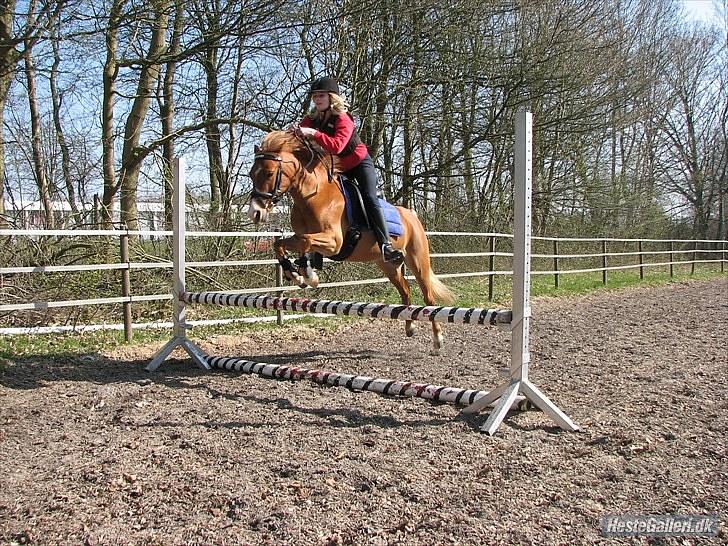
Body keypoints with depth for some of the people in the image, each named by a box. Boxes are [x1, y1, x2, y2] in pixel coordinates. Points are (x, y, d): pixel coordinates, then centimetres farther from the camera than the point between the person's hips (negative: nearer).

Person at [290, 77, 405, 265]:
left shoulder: (343, 119, -24)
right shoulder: (312, 118, -4)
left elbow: (337, 146, -39)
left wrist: (314, 133, -48)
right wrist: (296, 132, -31)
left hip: (359, 163, -7)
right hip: (335, 168, 7)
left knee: (370, 198, -23)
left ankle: (385, 244, -30)